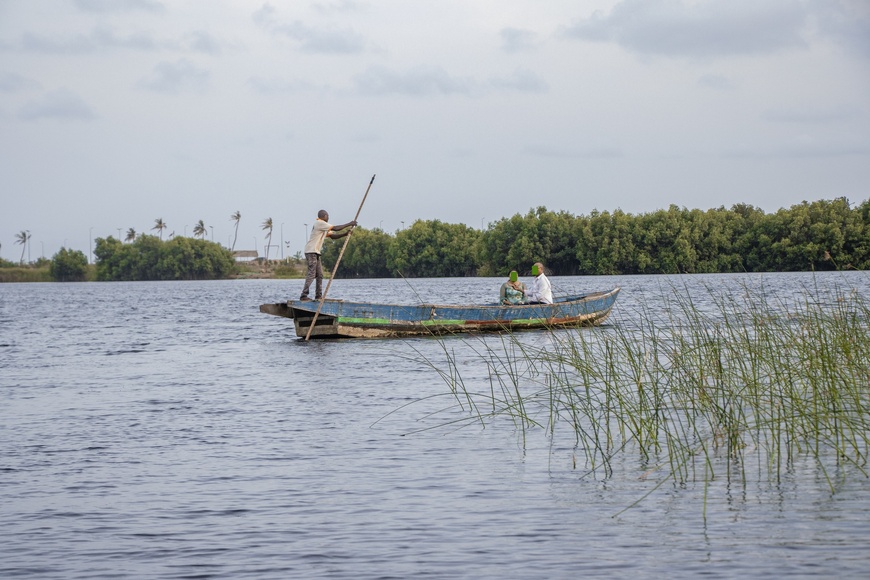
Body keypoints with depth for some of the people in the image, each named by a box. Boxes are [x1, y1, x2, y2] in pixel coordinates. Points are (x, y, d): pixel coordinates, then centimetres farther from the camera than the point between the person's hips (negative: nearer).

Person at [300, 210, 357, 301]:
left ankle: (318, 296, 12)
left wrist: (345, 234, 5)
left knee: (319, 275, 10)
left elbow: (333, 236, 19)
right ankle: (304, 296, -17)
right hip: (311, 251, -10)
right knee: (311, 274, -14)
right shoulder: (319, 223, -10)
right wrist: (349, 224, -8)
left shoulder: (323, 226, 21)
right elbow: (335, 228, -16)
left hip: (316, 252, 10)